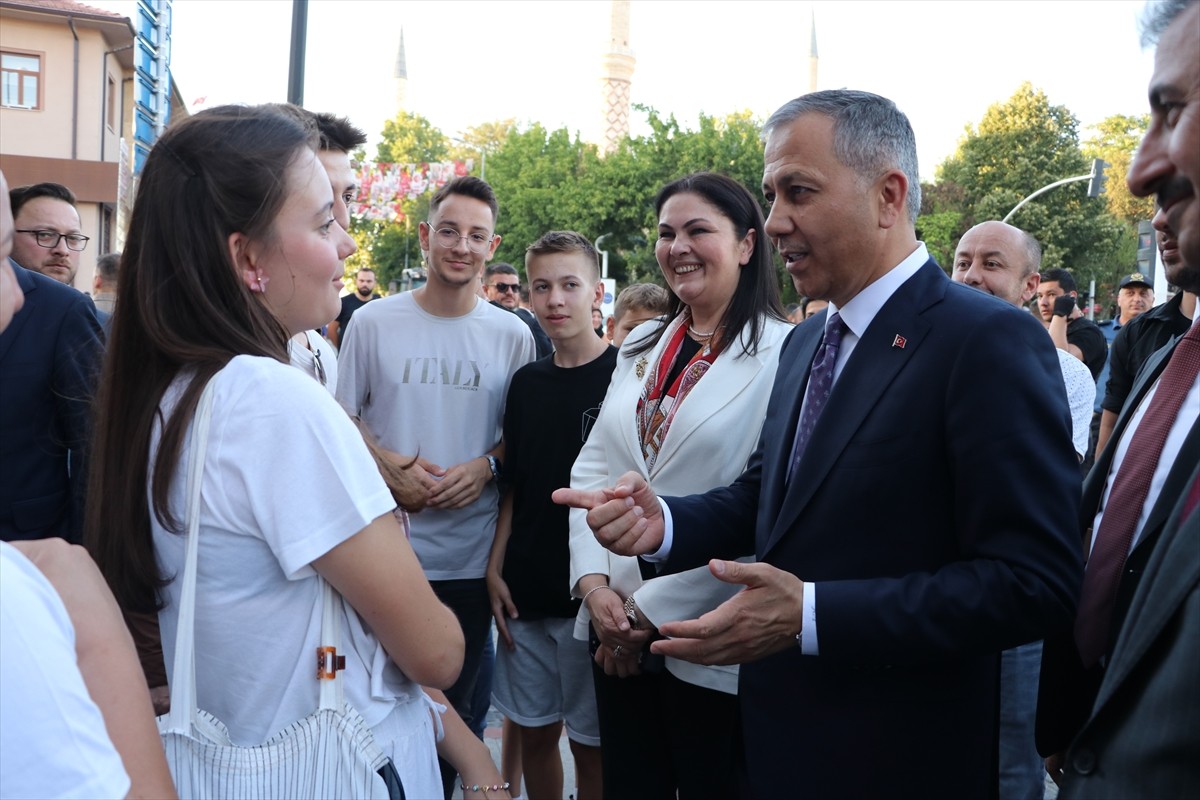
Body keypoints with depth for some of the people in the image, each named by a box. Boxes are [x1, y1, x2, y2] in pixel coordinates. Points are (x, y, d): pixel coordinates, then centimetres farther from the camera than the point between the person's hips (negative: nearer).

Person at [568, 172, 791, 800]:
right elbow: (593, 467, 8)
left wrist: (652, 609, -14)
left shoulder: (785, 354, -12)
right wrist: (594, 583, -6)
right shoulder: (642, 345, 9)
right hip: (616, 628, 6)